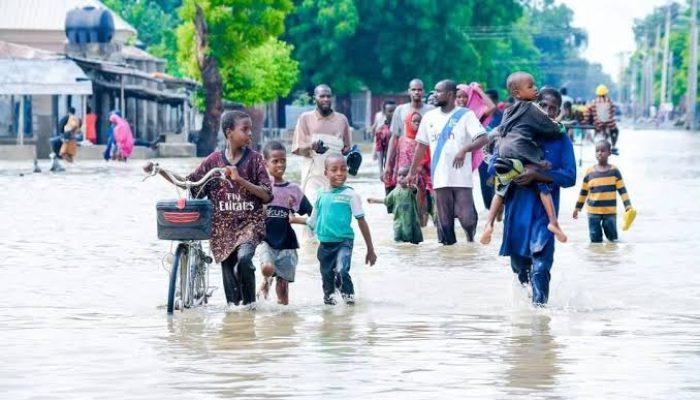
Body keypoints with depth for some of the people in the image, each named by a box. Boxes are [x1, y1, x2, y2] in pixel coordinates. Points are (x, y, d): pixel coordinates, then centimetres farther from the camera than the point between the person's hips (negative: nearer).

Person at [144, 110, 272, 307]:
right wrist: (159, 171, 1)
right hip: (222, 226, 3)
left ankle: (249, 301, -6)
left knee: (244, 258, -27)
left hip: (249, 223, -3)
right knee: (228, 270, 2)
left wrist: (240, 180, -19)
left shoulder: (254, 159, -2)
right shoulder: (215, 160, 3)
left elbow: (267, 195, -6)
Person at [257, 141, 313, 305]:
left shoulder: (293, 189, 5)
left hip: (286, 243, 2)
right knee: (267, 267, -27)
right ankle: (266, 282, 4)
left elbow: (311, 215, 6)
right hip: (265, 240, -2)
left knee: (283, 284, 2)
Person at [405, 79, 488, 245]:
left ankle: (471, 238, 15)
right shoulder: (429, 117, 12)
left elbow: (483, 138, -11)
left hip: (461, 178, -4)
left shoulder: (466, 115, -2)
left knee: (467, 218, -10)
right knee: (444, 221, 4)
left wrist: (464, 149, -26)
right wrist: (412, 172, 18)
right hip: (440, 179, 4)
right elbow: (421, 146, 18)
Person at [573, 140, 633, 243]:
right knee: (595, 239, 3)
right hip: (593, 211, 1)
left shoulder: (614, 171, -2)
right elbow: (583, 192, 9)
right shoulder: (590, 172, 0)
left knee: (613, 238, 6)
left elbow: (622, 190, -1)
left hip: (610, 211, -1)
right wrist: (577, 208, 13)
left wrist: (628, 206, -8)